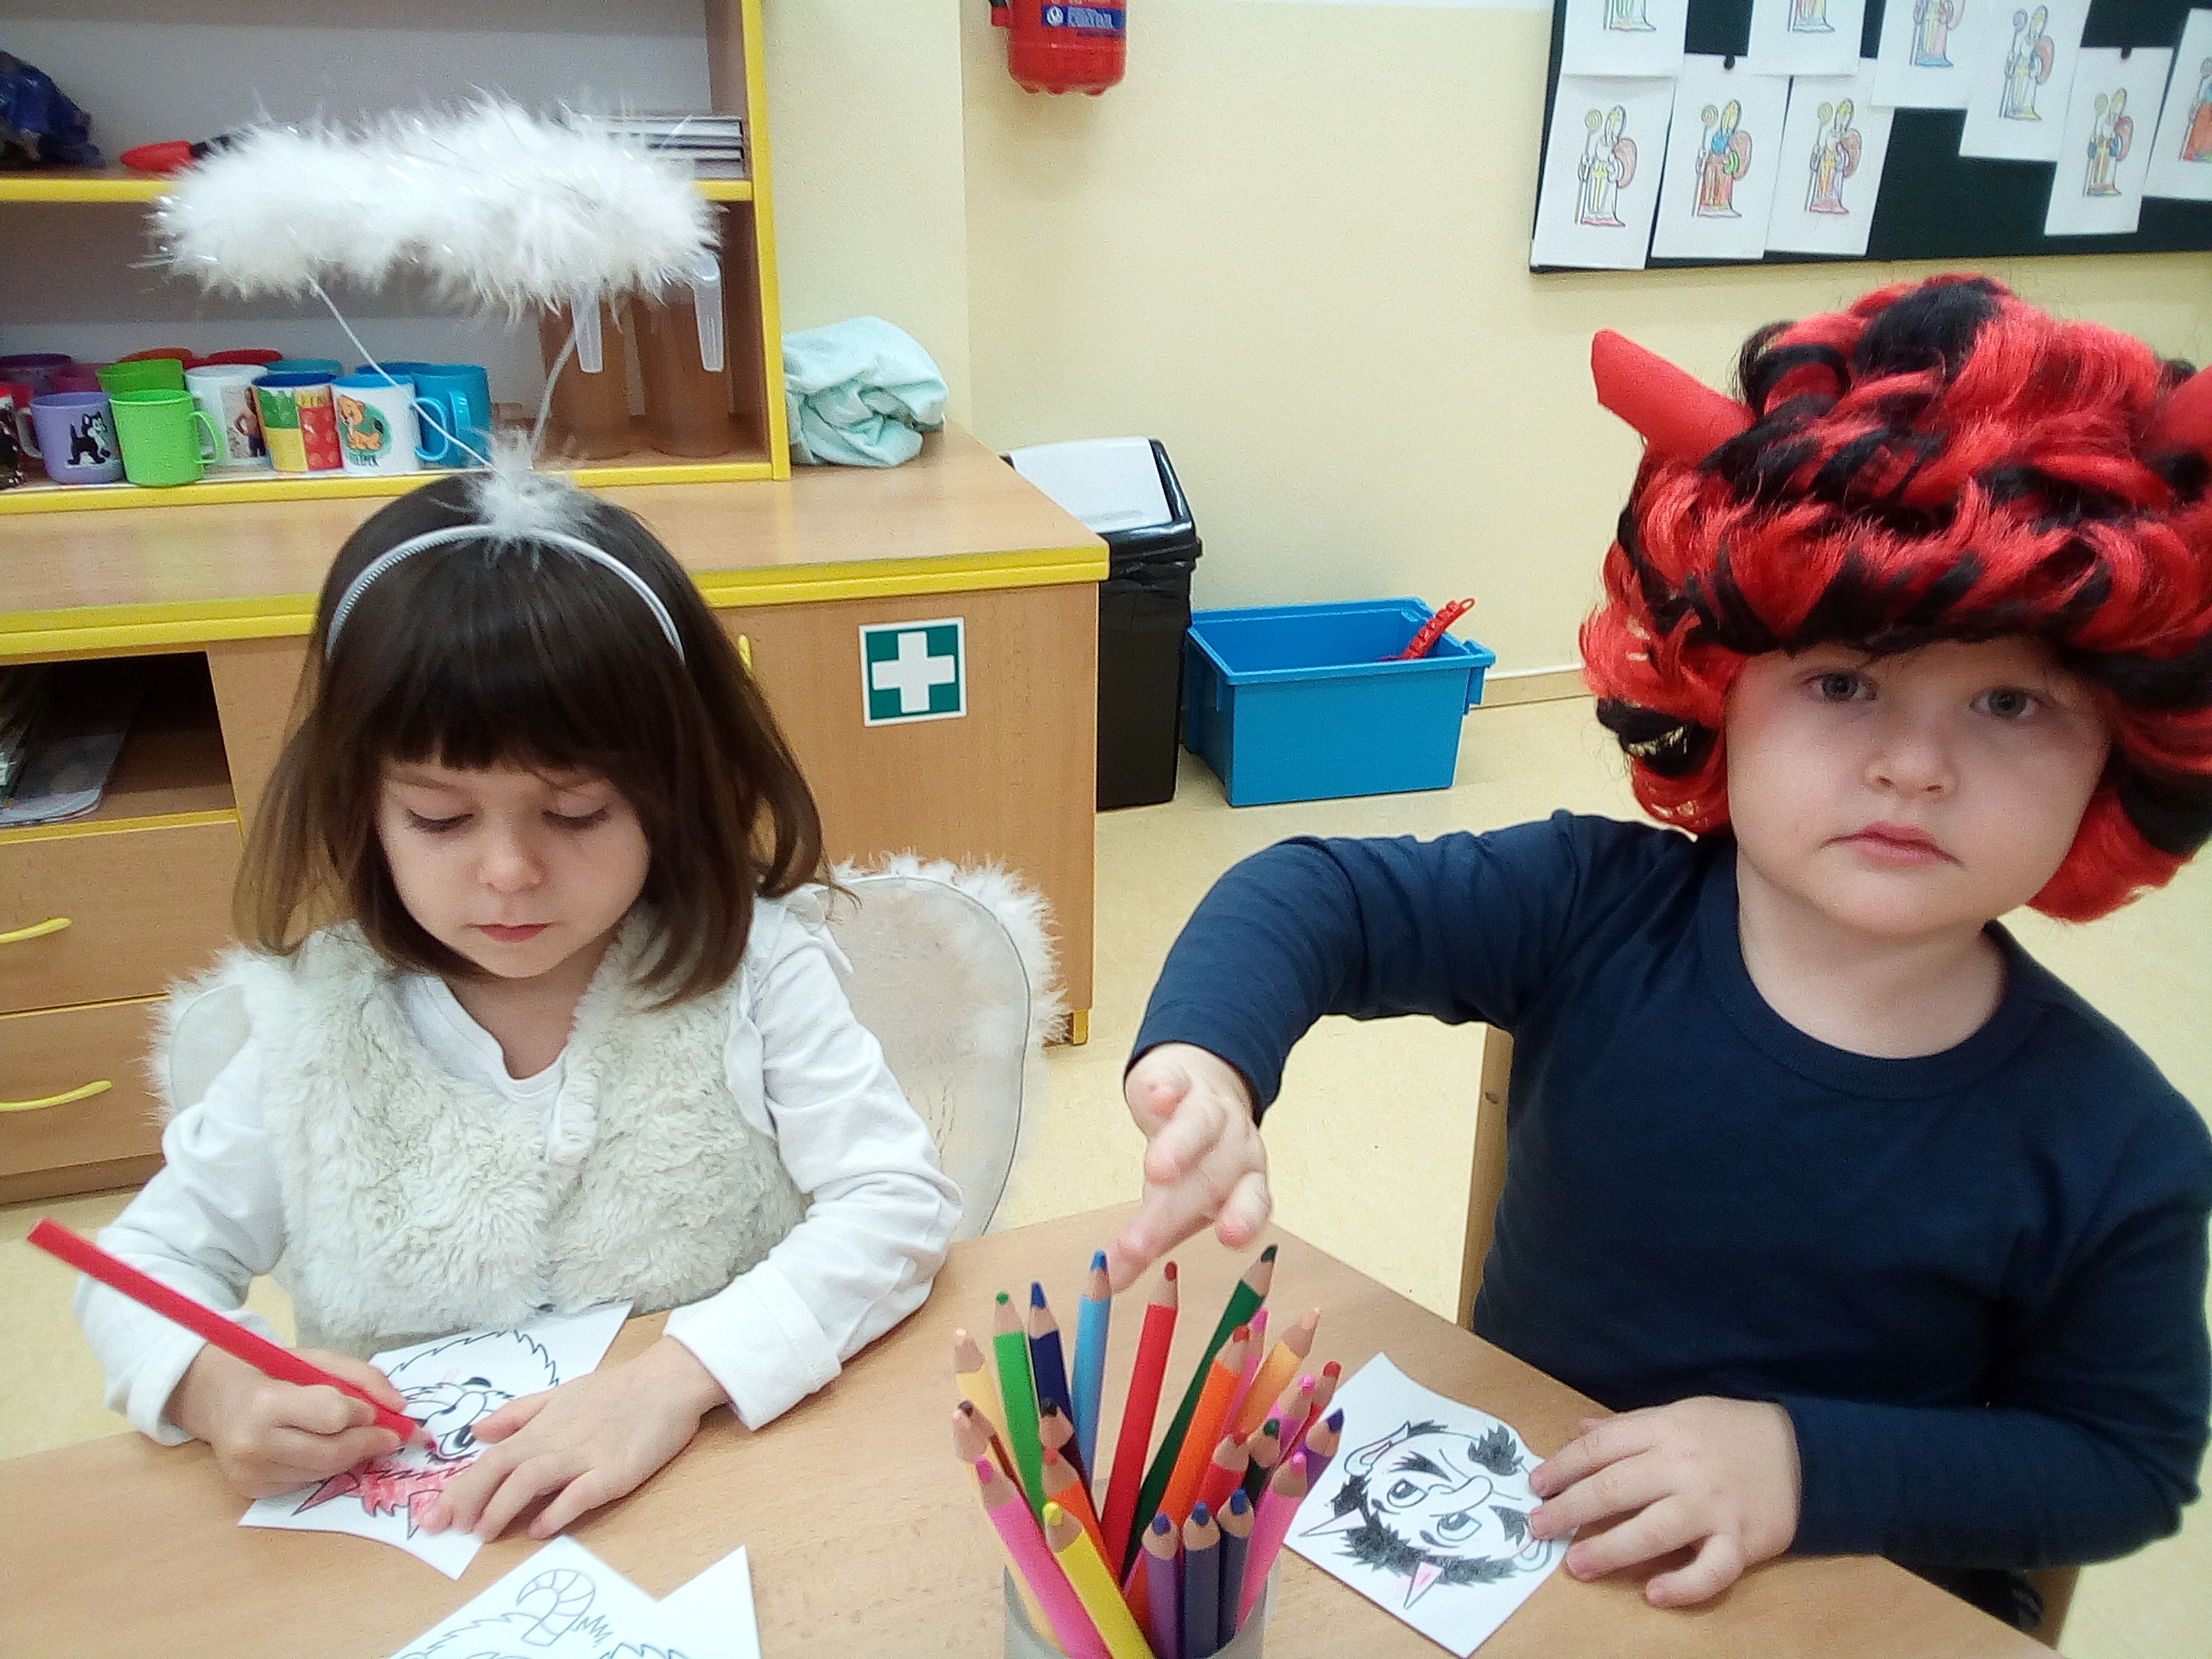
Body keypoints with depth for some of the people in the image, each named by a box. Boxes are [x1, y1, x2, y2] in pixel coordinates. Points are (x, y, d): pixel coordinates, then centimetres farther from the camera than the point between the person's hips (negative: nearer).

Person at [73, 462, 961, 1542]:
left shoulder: (747, 966, -11)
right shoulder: (315, 1020, -4)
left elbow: (898, 1202, -15)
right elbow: (147, 1259, 7)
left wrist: (683, 1373, -28)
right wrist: (214, 1387, -14)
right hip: (406, 1543, 3)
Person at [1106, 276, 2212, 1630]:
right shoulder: (1598, 914, -19)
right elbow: (1318, 896, -22)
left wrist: (1811, 1464, -23)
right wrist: (1205, 1056, -43)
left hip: (1863, 1600, 1)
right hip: (1511, 1508, 0)